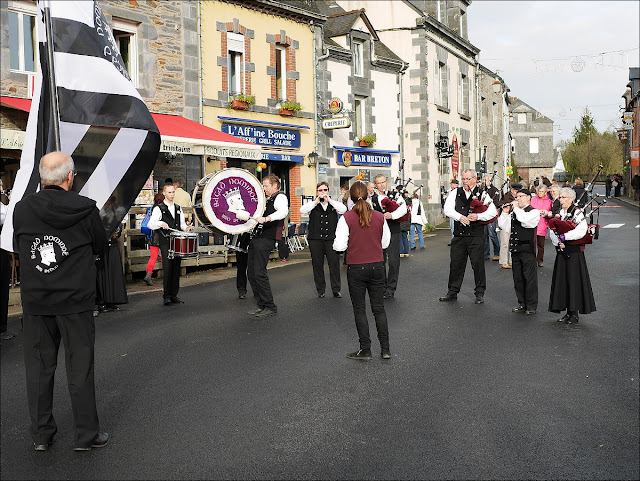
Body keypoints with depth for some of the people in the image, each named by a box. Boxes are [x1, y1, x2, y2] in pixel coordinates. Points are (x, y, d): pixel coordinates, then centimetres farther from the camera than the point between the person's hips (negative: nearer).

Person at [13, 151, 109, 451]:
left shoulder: (22, 209, -6)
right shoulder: (86, 209, -13)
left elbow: (20, 247, 9)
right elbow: (100, 245, 2)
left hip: (35, 301, 3)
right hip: (75, 301, -2)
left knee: (38, 367, 14)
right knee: (80, 368, 7)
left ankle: (41, 435, 25)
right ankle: (86, 435, 16)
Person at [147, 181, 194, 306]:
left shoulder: (178, 208, 17)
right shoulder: (159, 209, 0)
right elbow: (150, 224, -10)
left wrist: (187, 228, 1)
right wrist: (161, 223, -27)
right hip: (165, 243, -5)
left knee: (176, 269, 6)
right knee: (167, 269, -8)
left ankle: (174, 295, 14)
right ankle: (166, 296, 0)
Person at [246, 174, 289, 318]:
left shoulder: (280, 197, -6)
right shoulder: (267, 199, 24)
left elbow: (283, 212, -27)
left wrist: (266, 219, -40)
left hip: (266, 239, -10)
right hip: (256, 237, 10)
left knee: (259, 273, -12)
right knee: (251, 272, 8)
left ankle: (270, 307, -3)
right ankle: (261, 305, 15)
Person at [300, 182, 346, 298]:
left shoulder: (334, 204, 11)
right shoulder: (312, 204, 9)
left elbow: (343, 210, -8)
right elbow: (302, 211, -9)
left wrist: (329, 200, -12)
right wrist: (316, 201, -14)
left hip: (331, 238, 0)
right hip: (315, 239, 0)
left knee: (334, 263, -2)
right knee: (317, 264, 5)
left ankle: (336, 290, 8)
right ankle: (320, 290, 16)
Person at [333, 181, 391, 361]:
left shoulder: (346, 218, -11)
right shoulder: (379, 216, -1)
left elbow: (340, 246, -12)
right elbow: (385, 243, 7)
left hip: (356, 268, -3)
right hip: (377, 266, 3)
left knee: (359, 309, 8)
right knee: (379, 308, 12)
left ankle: (365, 350, 12)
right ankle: (385, 349, 16)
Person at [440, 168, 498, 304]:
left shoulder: (482, 194, 2)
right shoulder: (456, 193, 9)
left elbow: (493, 212, -5)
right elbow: (447, 209, -2)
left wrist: (478, 216, -19)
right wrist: (460, 217, -16)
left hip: (476, 236, -2)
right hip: (459, 235, 2)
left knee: (477, 264, 2)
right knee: (456, 264, 8)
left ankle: (480, 293, 16)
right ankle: (452, 292, 20)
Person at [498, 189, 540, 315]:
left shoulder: (534, 212, -3)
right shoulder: (513, 213, 15)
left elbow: (526, 222, -23)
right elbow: (504, 227, 11)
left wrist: (516, 208, -13)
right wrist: (505, 212, 1)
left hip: (527, 249, -6)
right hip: (515, 249, 7)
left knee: (529, 278, -2)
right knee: (517, 277, 11)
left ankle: (531, 306, 5)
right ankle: (522, 303, 21)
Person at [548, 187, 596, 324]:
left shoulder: (577, 213, -7)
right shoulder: (558, 213, 11)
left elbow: (581, 231, -21)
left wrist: (564, 237, -20)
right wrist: (557, 241, -12)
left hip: (574, 253, -6)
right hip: (561, 252, 6)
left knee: (574, 280, -3)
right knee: (562, 281, 7)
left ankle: (575, 312, 7)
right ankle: (568, 312, 17)